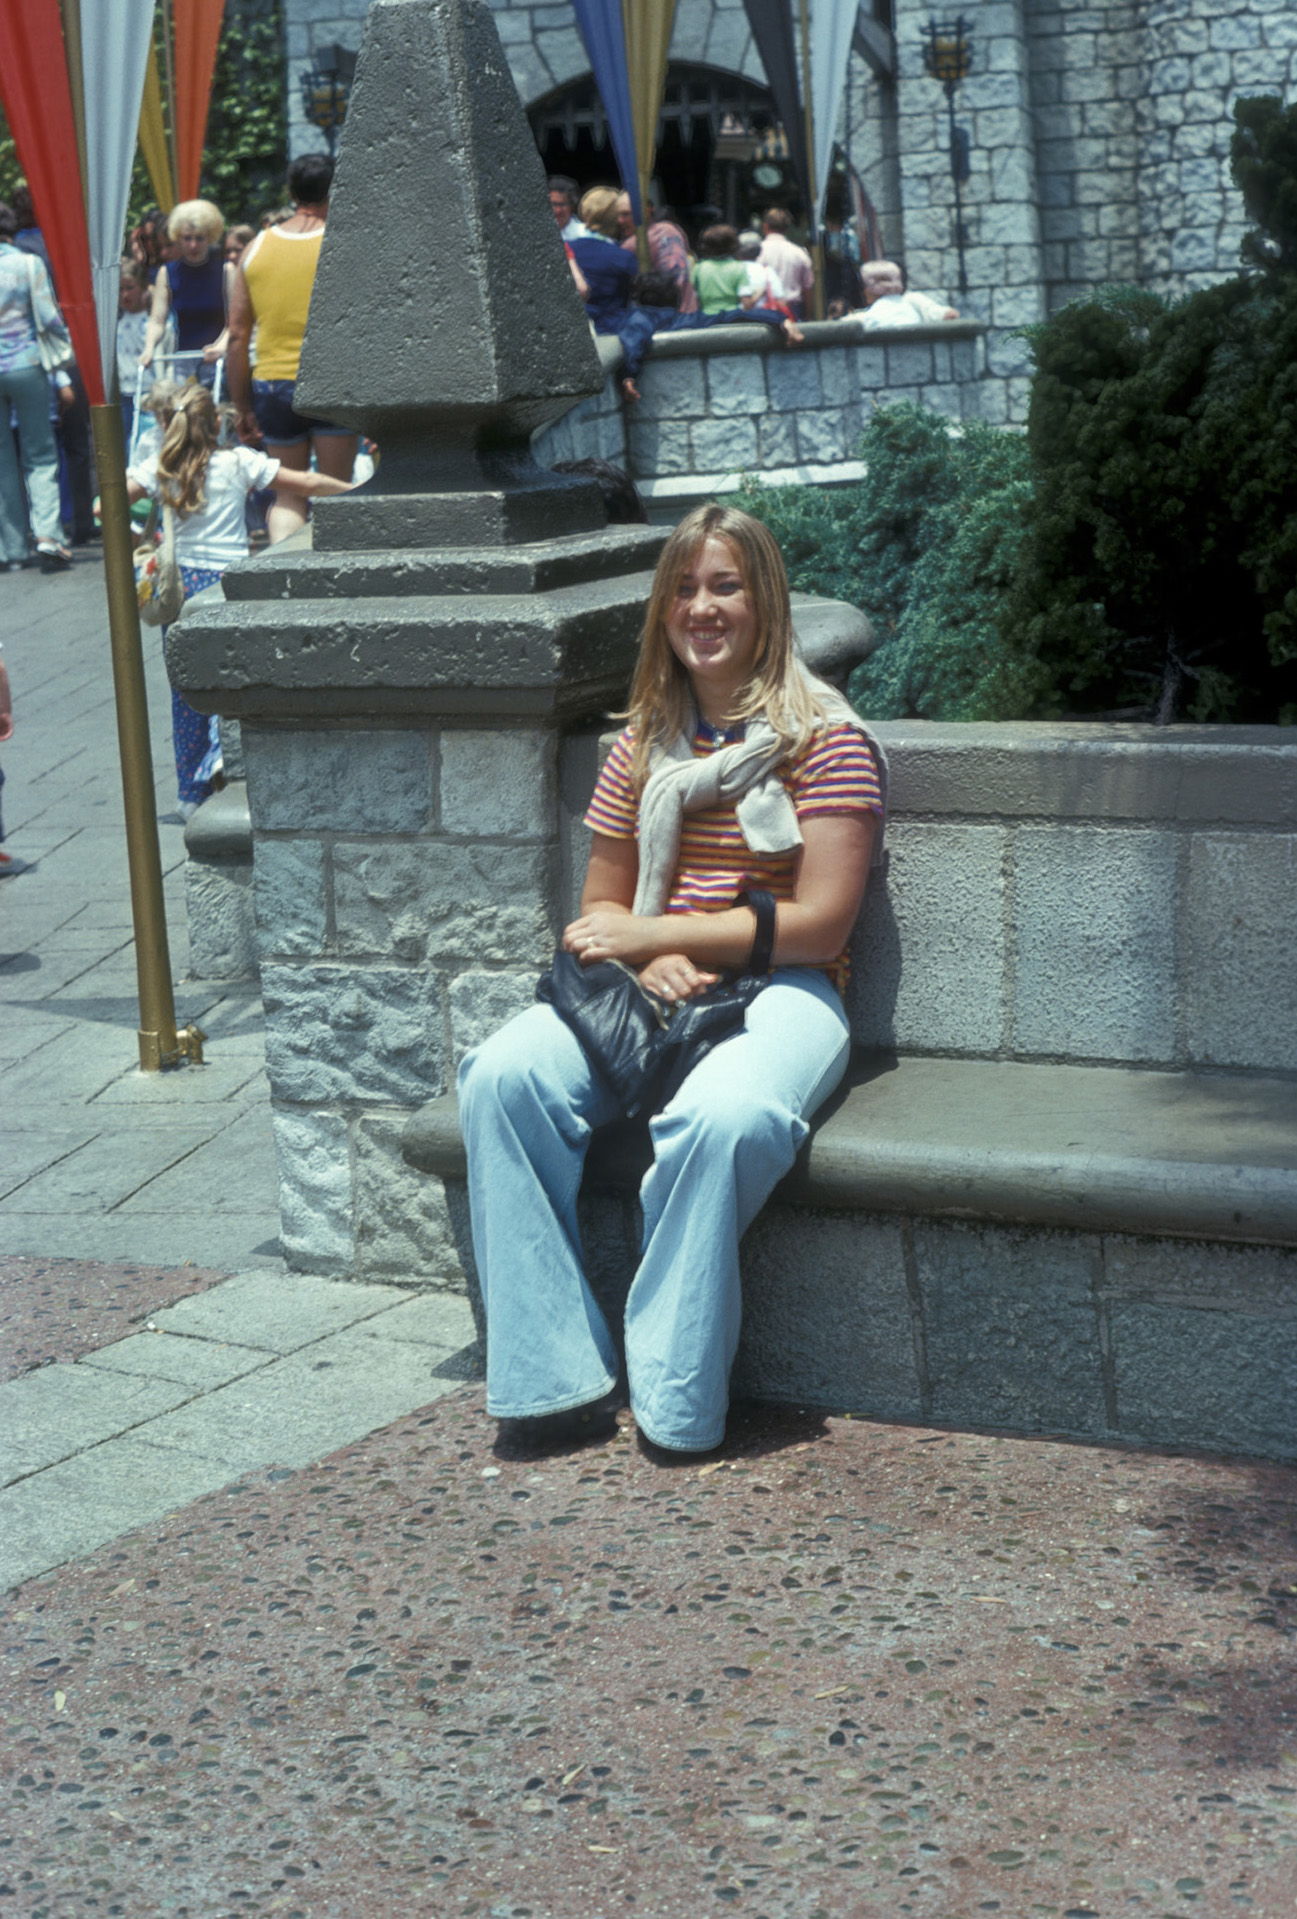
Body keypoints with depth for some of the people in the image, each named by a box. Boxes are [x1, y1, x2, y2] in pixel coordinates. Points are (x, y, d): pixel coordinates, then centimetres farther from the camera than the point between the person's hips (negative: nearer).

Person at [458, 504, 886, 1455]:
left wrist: (650, 933, -8)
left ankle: (677, 1404, -24)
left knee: (722, 1117, -40)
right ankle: (554, 1377, -23)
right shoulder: (644, 745, 17)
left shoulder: (827, 740, 1)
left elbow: (820, 923, -7)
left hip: (780, 992, -5)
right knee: (503, 1076, -26)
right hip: (650, 987, 5)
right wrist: (649, 963, -7)